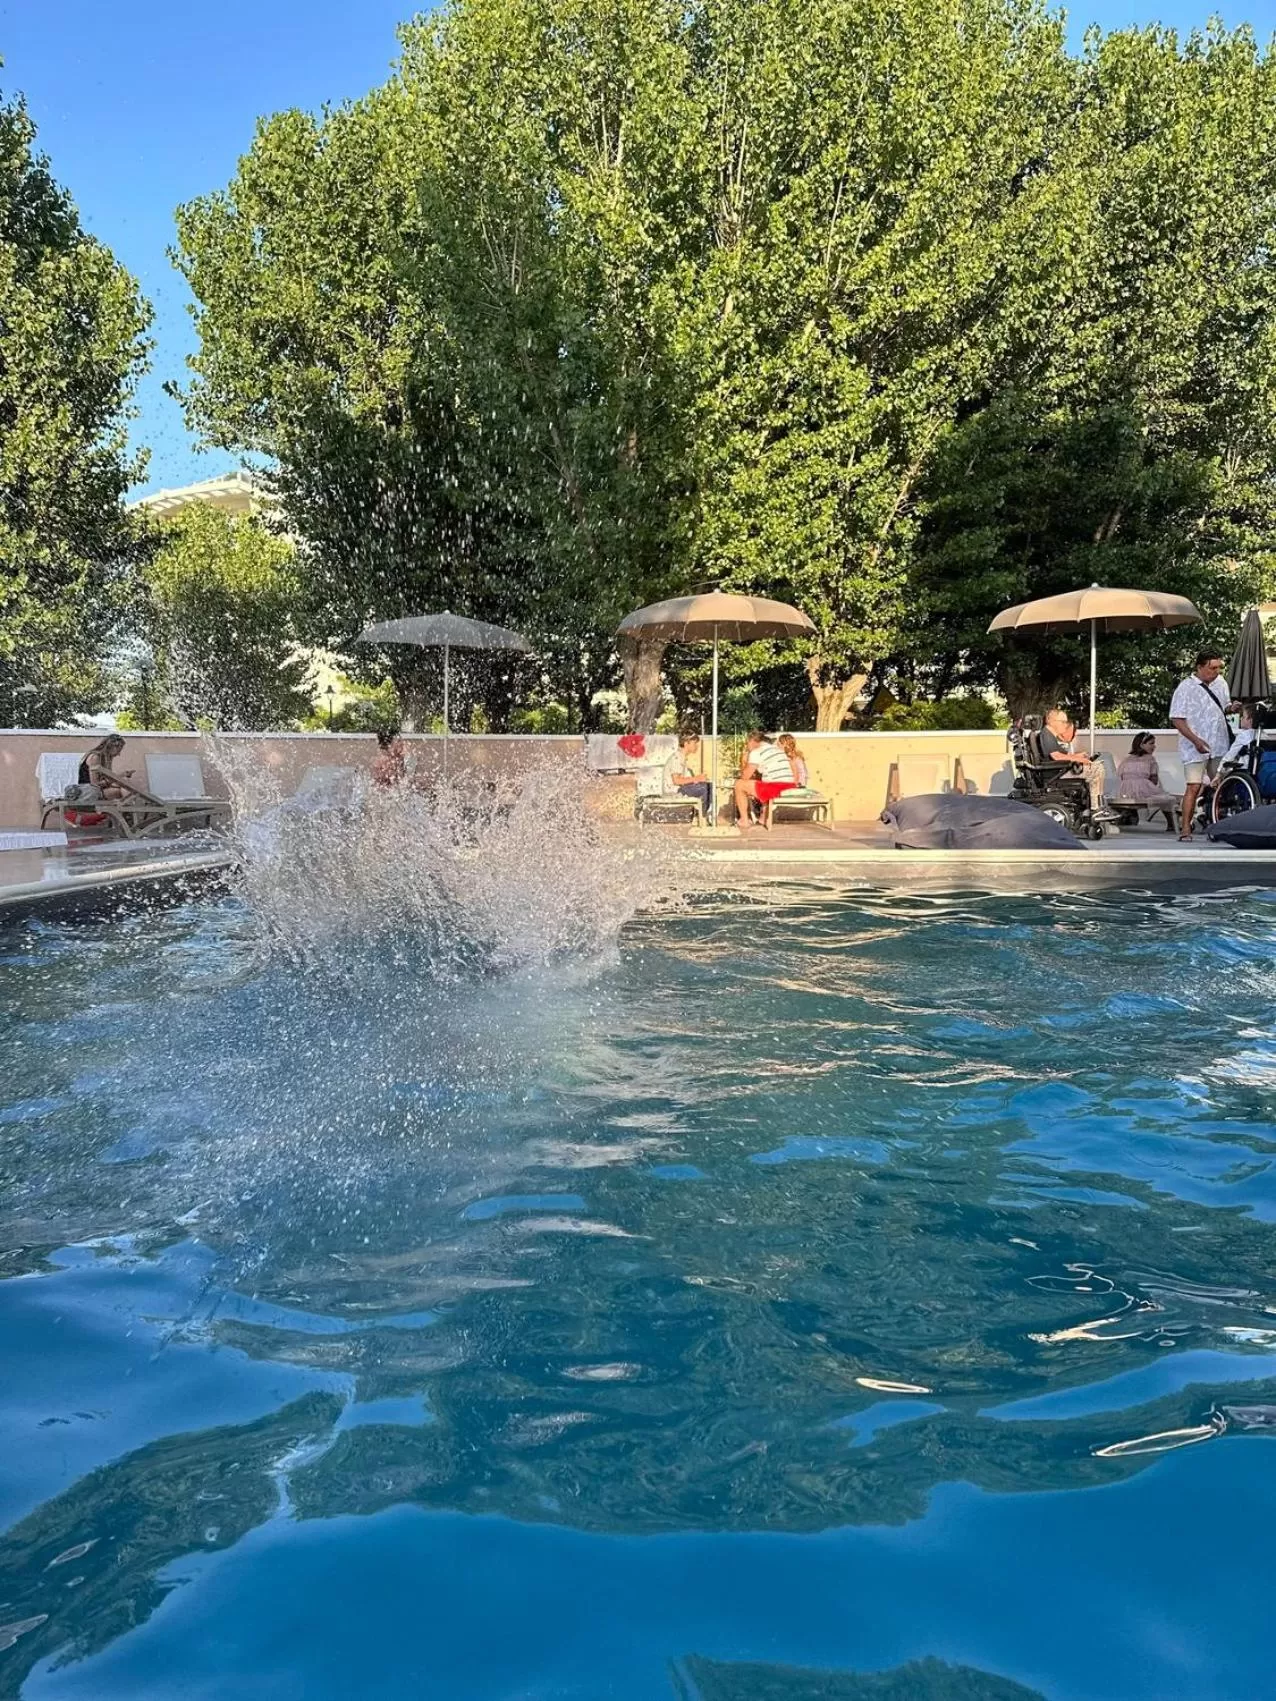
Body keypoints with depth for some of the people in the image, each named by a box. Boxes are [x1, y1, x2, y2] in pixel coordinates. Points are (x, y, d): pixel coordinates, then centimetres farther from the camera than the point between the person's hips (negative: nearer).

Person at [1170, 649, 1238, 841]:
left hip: (1219, 746, 6)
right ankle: (1186, 829, -5)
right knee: (1194, 787, -10)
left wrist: (1231, 708, -3)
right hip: (1196, 747, -6)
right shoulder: (1186, 688, -11)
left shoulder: (1220, 682, 8)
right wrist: (1196, 740, -20)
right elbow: (1177, 719, -13)